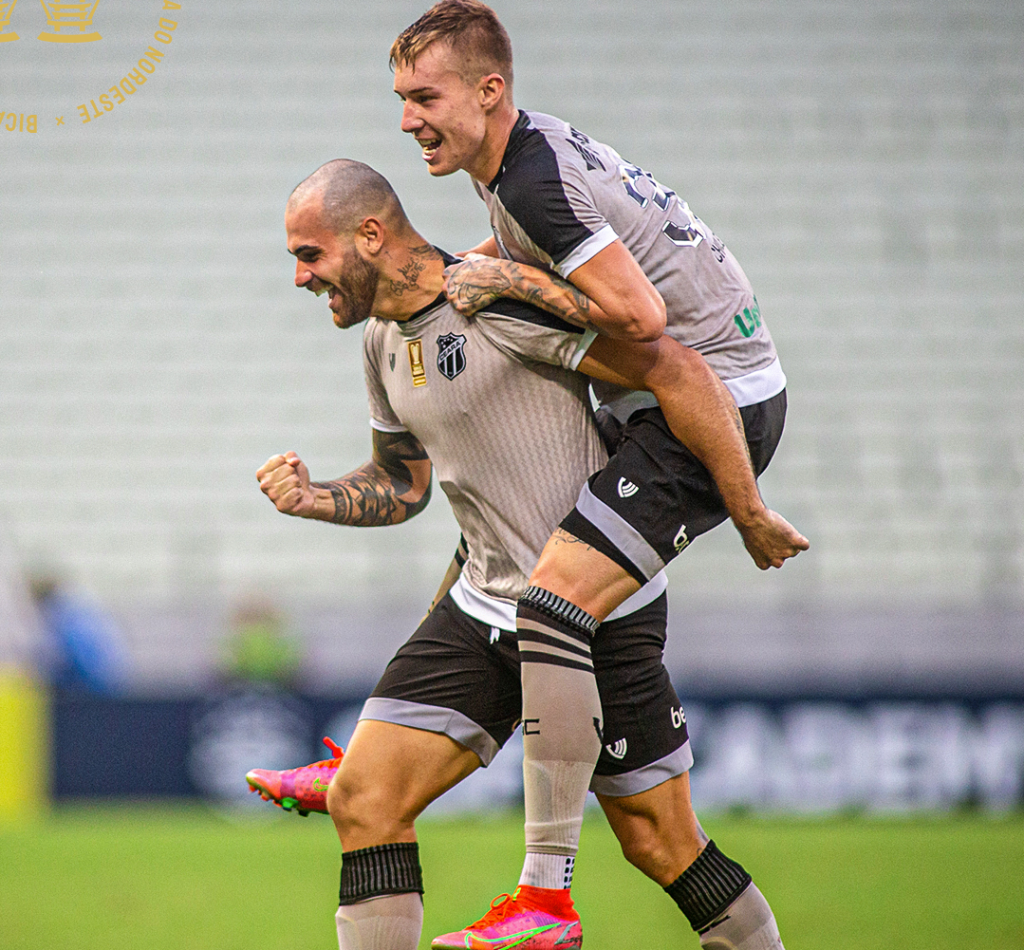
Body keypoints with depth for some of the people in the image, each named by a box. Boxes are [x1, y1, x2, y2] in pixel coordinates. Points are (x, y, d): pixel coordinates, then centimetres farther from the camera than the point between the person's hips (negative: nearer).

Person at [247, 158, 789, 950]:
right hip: (484, 610, 8)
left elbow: (673, 370, -19)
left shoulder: (503, 302, -20)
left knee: (662, 847, 0)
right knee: (363, 796, -6)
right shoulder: (384, 338, 8)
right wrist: (310, 497, 2)